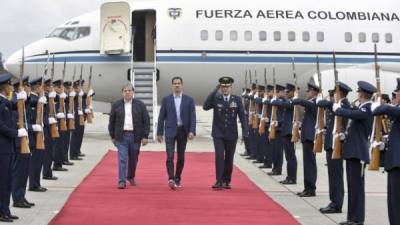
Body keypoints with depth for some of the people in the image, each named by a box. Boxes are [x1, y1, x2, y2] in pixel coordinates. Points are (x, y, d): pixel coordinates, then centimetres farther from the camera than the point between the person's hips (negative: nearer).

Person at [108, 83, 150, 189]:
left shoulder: (140, 105, 2)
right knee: (122, 159, -7)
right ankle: (122, 181, -6)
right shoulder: (116, 105, 4)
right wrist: (113, 136, 7)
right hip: (121, 136, -1)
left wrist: (145, 136, -4)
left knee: (133, 159, 11)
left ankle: (131, 177, 32)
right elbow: (112, 121, 9)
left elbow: (146, 121, 1)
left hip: (135, 136, 1)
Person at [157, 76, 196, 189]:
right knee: (170, 156, -13)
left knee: (181, 157, 7)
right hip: (170, 131, -1)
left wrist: (192, 131, -12)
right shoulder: (166, 99, 4)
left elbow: (192, 117, 0)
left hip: (183, 131, 1)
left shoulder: (189, 100, 4)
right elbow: (161, 117, 4)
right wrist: (159, 132, 1)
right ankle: (171, 179, -20)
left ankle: (177, 179, 18)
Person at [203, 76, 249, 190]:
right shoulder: (215, 98, 1)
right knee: (219, 156, -11)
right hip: (218, 134, -1)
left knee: (229, 158, 7)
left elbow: (242, 116, 1)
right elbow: (205, 107, -15)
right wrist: (214, 91, -17)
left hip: (231, 134, 1)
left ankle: (226, 181, 19)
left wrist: (245, 130, -11)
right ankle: (219, 181, -10)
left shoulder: (237, 99, 3)